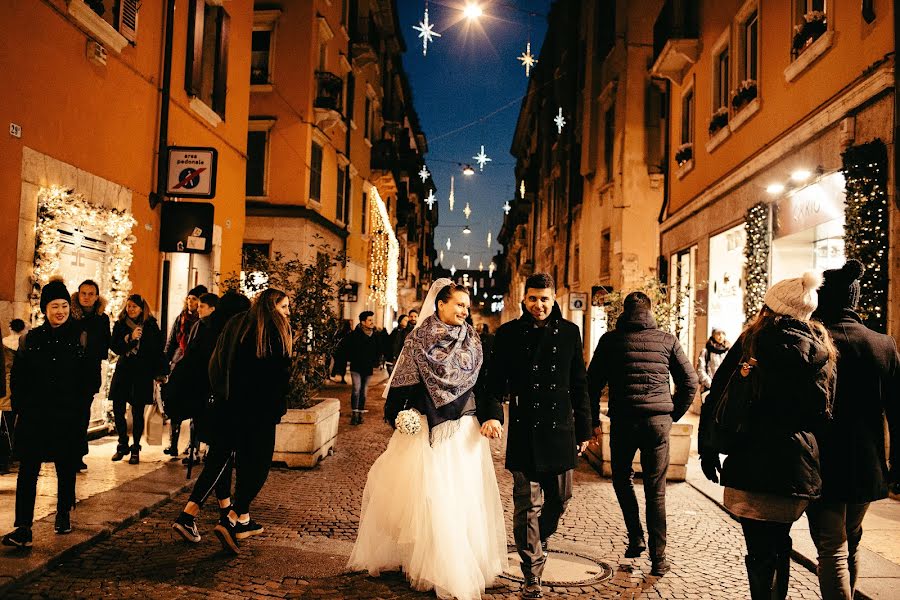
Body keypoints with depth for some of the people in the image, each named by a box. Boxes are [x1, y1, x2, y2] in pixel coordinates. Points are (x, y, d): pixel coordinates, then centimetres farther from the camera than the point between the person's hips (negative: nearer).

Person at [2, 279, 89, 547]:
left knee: (66, 468, 11)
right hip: (34, 416, 1)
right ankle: (23, 528, -2)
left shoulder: (79, 338, 0)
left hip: (67, 417, -1)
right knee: (27, 470, -4)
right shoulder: (32, 338, 4)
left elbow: (88, 377, 1)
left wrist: (78, 404, -5)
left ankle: (63, 515, 30)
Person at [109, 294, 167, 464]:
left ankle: (135, 449, 14)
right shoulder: (120, 325, 6)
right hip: (123, 371, 2)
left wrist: (158, 373, -1)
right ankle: (123, 445, 19)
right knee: (118, 409, 1)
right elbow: (114, 347, -3)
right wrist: (131, 338, -18)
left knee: (137, 412, 2)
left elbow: (157, 351, 2)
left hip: (143, 373, -2)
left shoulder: (151, 326, 0)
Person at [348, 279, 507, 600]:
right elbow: (403, 380, -2)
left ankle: (464, 566, 20)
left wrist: (489, 417, -2)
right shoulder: (419, 338, -2)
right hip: (426, 427, -3)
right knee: (430, 495, 0)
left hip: (464, 429, 3)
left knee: (463, 495, 6)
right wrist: (400, 415, -10)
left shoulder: (472, 340, 7)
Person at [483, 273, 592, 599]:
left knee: (560, 498, 14)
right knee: (528, 505, 1)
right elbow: (495, 381, 0)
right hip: (525, 433, -2)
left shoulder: (569, 332, 6)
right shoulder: (508, 334, 0)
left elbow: (579, 385, 10)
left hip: (561, 430, 3)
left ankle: (540, 541, 43)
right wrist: (494, 413, -18)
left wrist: (584, 429, 10)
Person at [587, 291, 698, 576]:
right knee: (656, 491, 7)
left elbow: (593, 382, 1)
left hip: (623, 420, -1)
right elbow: (690, 382, 6)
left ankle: (636, 538, 14)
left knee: (622, 478, 21)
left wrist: (593, 421, 9)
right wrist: (673, 415, 15)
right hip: (658, 420, 1)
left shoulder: (611, 339, 3)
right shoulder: (667, 340, 6)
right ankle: (658, 557, 7)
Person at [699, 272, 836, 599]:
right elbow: (825, 411, 7)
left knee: (760, 552, 3)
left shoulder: (753, 341, -5)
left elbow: (717, 397, -7)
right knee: (779, 542, 21)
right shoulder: (822, 349, 6)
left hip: (755, 465, -5)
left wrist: (708, 449, 0)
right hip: (801, 465, 5)